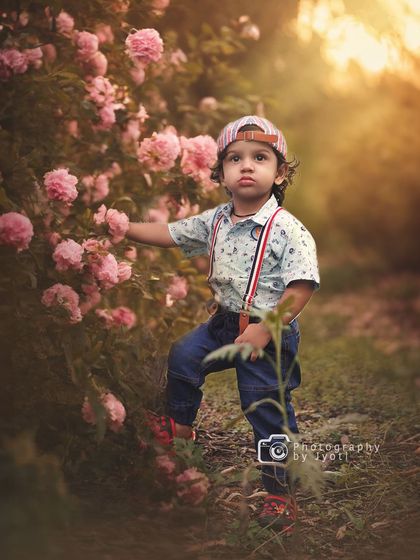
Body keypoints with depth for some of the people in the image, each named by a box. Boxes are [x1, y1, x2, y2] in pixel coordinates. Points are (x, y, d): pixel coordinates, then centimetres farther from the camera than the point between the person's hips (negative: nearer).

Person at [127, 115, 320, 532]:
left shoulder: (287, 229, -20)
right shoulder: (215, 222, 1)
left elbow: (302, 287, -23)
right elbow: (169, 234, 10)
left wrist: (264, 330, -25)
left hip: (270, 333, -6)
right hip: (224, 323, 6)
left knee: (267, 411, 0)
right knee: (183, 356, 11)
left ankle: (279, 490, 15)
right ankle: (180, 425, 36)